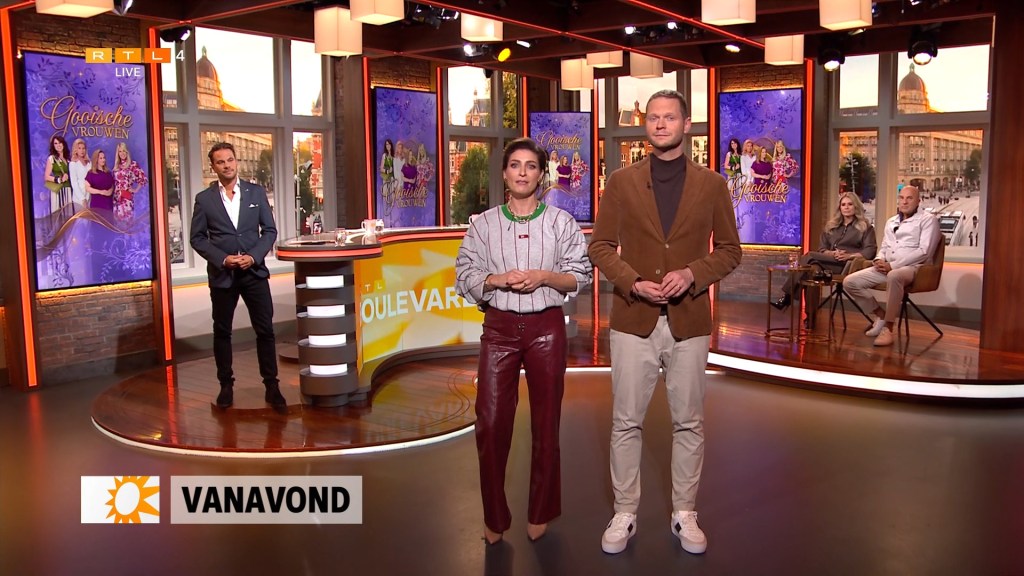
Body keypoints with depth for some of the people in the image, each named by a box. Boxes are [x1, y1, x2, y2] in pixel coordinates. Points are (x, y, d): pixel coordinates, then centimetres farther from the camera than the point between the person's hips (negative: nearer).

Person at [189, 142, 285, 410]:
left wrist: (253, 256, -10)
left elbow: (270, 230, 4)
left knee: (265, 330, 0)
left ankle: (271, 386, 8)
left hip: (254, 271, 0)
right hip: (221, 275, 0)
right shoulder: (204, 199, 2)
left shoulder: (256, 192, 4)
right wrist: (223, 259, -12)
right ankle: (226, 385, 20)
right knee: (222, 332, 8)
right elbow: (198, 238, 2)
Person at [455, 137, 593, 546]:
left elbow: (580, 277, 2)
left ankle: (540, 513, 26)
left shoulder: (561, 222, 3)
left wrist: (545, 276, -15)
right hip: (499, 327, 0)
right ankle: (495, 518, 17)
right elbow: (465, 275, 1)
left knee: (546, 422, 8)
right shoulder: (484, 224, 5)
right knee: (491, 423, -1)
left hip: (546, 327, 0)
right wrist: (499, 278, -16)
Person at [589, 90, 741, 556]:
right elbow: (601, 247, 3)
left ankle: (684, 514, 25)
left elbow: (729, 250, 6)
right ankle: (624, 514, 20)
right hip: (633, 320, 0)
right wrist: (632, 283, -13)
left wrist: (692, 274, -13)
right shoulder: (622, 181, 3)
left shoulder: (711, 184, 4)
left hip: (689, 321, 1)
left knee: (689, 423, 10)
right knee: (626, 422, 6)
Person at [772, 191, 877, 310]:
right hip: (830, 262, 4)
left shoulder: (865, 227, 10)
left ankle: (788, 296, -27)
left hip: (849, 265, -4)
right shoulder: (830, 226, 22)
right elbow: (821, 249, 15)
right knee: (814, 266, -33)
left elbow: (870, 251, -2)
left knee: (810, 257, -26)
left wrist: (849, 255, -17)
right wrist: (832, 254, -8)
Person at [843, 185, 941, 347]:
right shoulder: (891, 222, 21)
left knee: (894, 276, -43)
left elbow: (924, 251, -11)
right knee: (850, 282, -10)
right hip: (886, 268, 7)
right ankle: (881, 315, 5)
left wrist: (892, 265, -17)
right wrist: (879, 259, -1)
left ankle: (888, 328, -34)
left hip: (912, 267, -7)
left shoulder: (927, 219, 0)